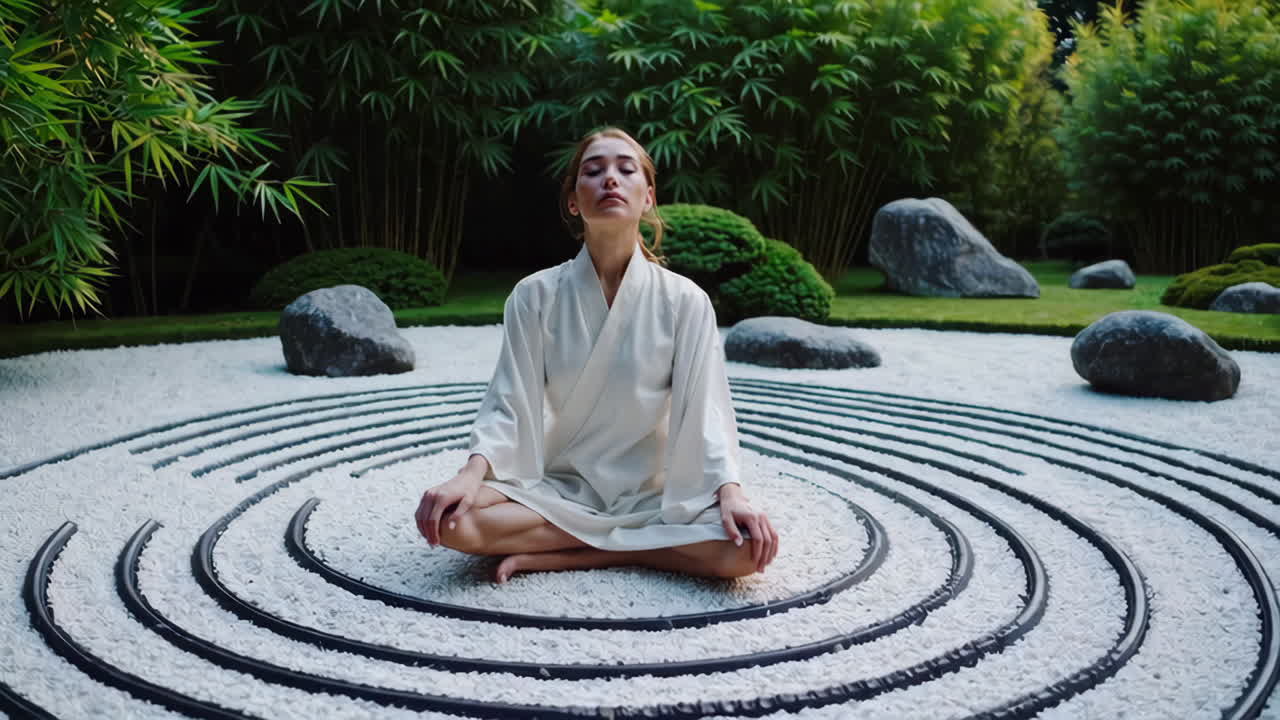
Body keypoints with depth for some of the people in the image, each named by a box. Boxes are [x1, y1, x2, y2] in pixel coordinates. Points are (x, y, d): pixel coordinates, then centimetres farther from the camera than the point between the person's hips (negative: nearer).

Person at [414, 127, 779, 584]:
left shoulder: (684, 301, -5)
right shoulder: (535, 296, -3)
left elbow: (703, 410, -7)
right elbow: (508, 404, -5)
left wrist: (732, 494, -23)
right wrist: (472, 474, -24)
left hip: (651, 493, 0)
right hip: (558, 486, 1)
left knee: (745, 547, -29)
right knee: (450, 520, -28)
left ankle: (550, 556, -15)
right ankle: (638, 546, -13)